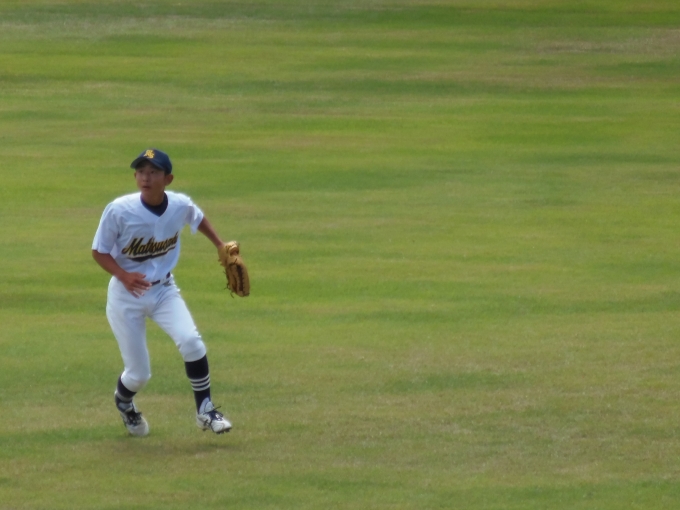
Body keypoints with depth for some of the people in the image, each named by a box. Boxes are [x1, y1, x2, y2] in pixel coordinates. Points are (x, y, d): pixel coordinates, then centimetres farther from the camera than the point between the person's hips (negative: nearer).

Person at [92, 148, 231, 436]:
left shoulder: (181, 206, -12)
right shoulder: (119, 211, -23)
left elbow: (198, 219, 13)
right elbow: (99, 252, -14)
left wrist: (220, 246, 14)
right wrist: (124, 276, -30)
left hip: (163, 290, 3)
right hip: (126, 296, -2)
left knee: (190, 342, -23)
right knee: (139, 374, 1)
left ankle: (205, 411, -5)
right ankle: (123, 402, 39)